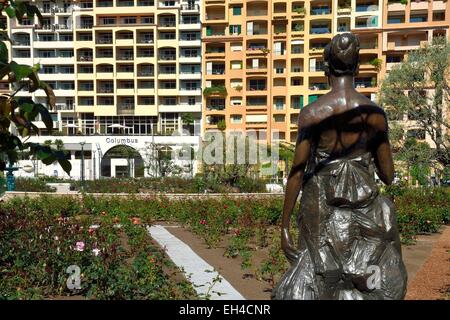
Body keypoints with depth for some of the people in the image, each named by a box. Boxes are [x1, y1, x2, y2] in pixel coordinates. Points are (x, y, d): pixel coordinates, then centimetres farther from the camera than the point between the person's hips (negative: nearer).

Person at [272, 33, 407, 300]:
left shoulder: (311, 113, -10)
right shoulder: (375, 113, -4)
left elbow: (297, 173, -10)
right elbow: (388, 176, 1)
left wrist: (285, 226, -4)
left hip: (321, 213, -1)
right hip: (365, 212, 2)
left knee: (320, 286, 14)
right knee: (370, 287, 19)